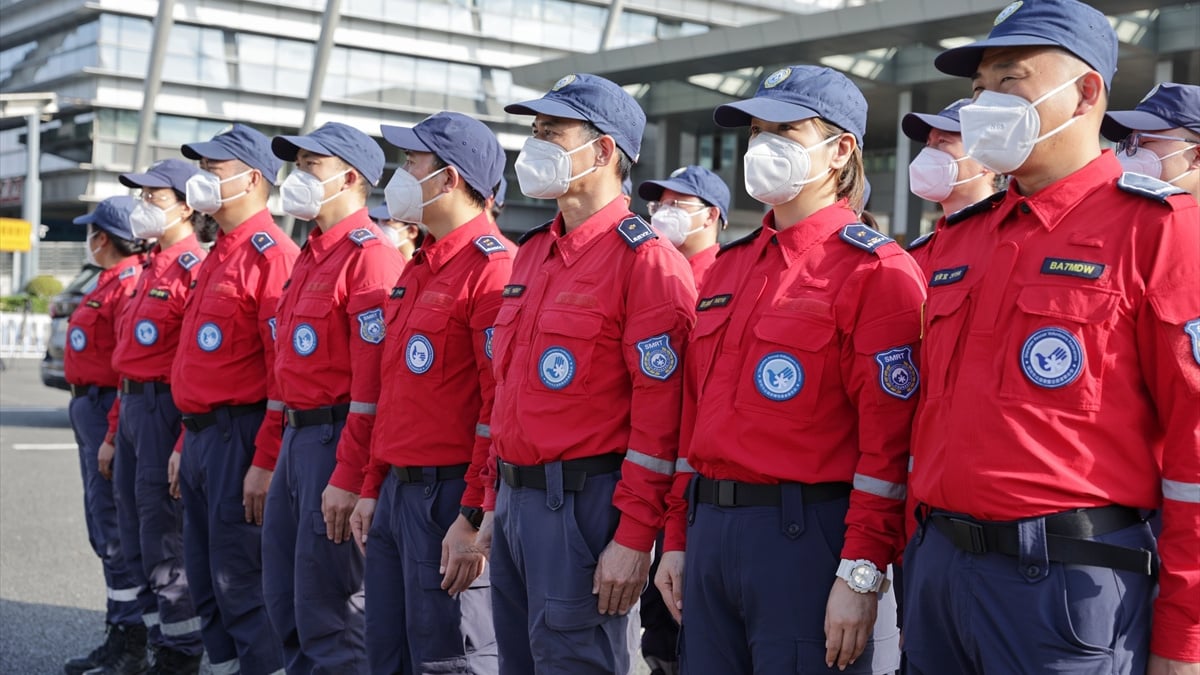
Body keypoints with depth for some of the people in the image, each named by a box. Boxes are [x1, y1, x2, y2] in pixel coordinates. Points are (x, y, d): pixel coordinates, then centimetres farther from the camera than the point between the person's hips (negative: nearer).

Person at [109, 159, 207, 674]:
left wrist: (184, 445, -22)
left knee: (164, 539, -4)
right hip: (132, 405, 10)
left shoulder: (195, 269, -13)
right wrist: (116, 431, 19)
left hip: (163, 409, -10)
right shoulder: (152, 268, 16)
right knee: (136, 535, 14)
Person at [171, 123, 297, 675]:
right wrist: (186, 440, 20)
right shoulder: (218, 256, 17)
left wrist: (266, 462, -21)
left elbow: (287, 368, -19)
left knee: (241, 582, -4)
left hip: (240, 437, -10)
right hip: (201, 437, 10)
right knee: (205, 580, 14)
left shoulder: (272, 255, -13)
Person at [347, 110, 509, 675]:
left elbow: (502, 405, -20)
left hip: (449, 495, -9)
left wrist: (474, 519, -22)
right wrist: (373, 488, 19)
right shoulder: (420, 267, 16)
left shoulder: (492, 265, -14)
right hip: (396, 494, 9)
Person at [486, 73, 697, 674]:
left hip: (583, 506, -8)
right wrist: (494, 502, 18)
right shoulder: (532, 252, 14)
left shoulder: (646, 260, -12)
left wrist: (633, 539, -19)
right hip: (514, 499, 8)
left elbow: (661, 413, -17)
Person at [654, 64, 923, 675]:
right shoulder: (727, 266, 15)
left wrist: (861, 576, -17)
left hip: (807, 534, -7)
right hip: (708, 531, 7)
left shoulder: (877, 271, -8)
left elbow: (887, 442, -14)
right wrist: (678, 539, 15)